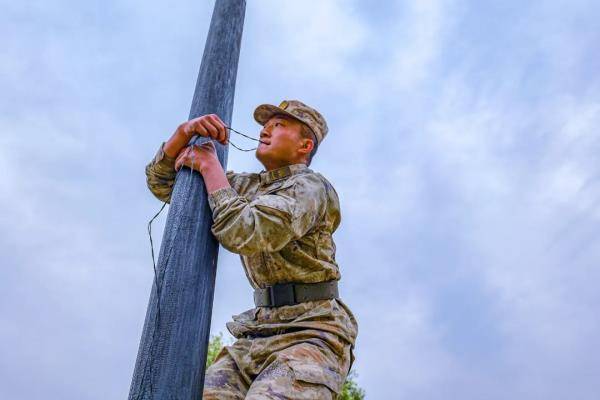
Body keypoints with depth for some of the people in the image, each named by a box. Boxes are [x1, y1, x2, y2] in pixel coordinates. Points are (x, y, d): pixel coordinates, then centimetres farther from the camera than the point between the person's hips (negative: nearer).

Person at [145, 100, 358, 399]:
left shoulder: (310, 186, -4)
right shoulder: (245, 186, 17)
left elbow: (243, 233, -20)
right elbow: (161, 181, 19)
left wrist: (210, 165, -8)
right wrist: (185, 131, 1)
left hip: (310, 332, -6)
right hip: (257, 332, 7)